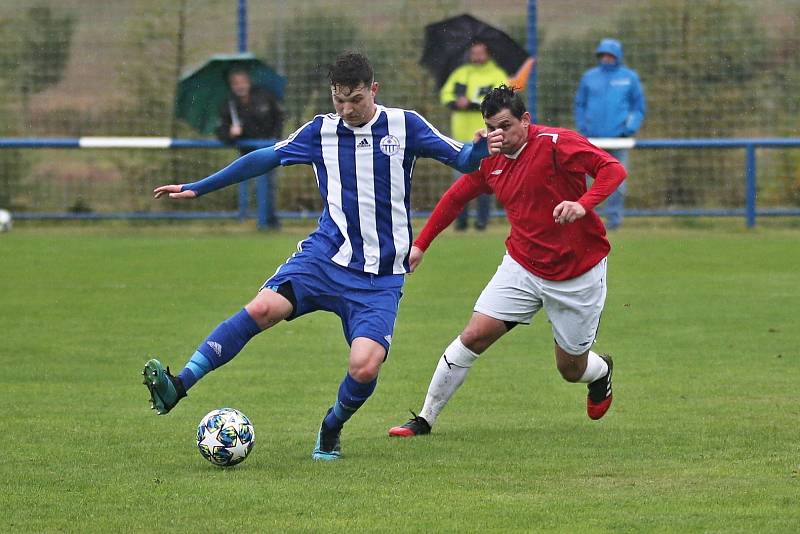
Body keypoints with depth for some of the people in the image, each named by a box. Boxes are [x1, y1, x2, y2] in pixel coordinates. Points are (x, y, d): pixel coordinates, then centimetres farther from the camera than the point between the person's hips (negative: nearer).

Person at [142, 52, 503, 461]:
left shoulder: (404, 126, 1)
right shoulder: (321, 131, 6)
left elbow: (460, 159, 3)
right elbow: (264, 159, 15)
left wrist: (481, 148, -22)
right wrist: (197, 188, 15)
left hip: (380, 277, -1)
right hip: (324, 257, 1)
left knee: (364, 366, -19)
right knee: (263, 308, -27)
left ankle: (331, 431, 13)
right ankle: (177, 387, -30)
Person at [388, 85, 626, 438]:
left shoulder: (555, 143, -18)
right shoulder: (490, 161, 0)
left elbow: (613, 169, -23)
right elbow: (456, 197, 16)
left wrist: (583, 204, -40)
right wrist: (420, 245, 15)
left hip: (578, 275, -4)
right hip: (522, 267, 4)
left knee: (571, 369, 8)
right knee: (474, 336, -11)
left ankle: (602, 371, 47)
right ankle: (425, 420, 0)